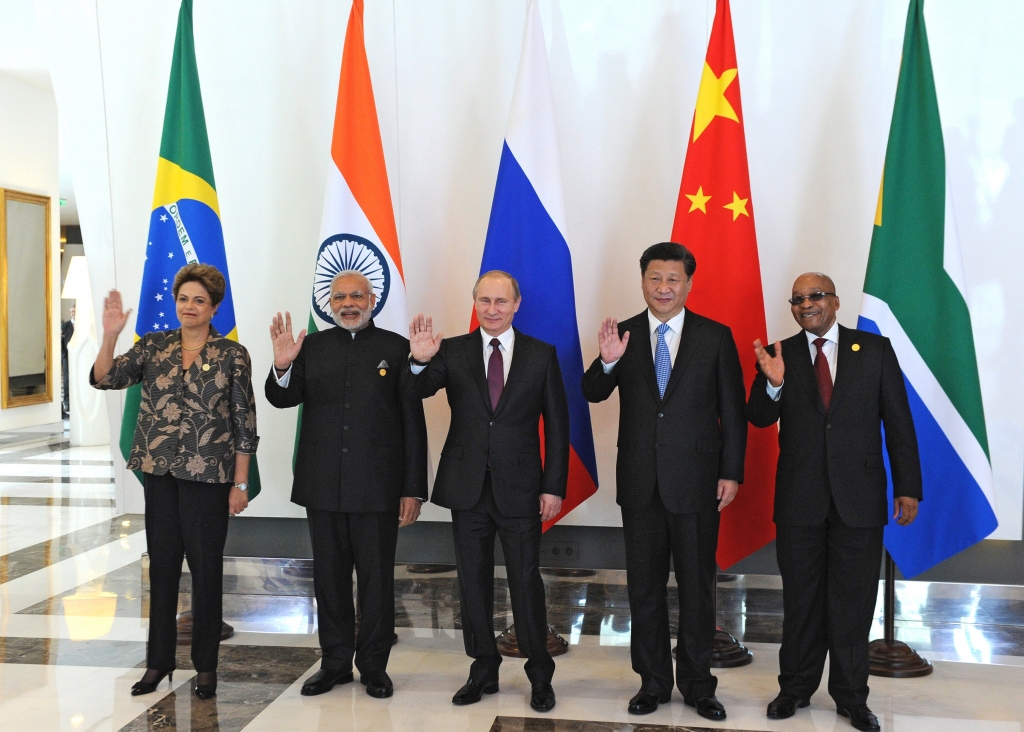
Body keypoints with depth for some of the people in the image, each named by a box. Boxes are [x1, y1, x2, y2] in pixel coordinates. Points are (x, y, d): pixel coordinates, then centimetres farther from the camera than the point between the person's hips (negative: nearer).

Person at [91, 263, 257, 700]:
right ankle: (159, 660, 25)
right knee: (162, 565, 11)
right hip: (159, 472, 3)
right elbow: (105, 379, -4)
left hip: (208, 475, -3)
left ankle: (206, 665, 18)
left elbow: (245, 423, -4)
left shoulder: (233, 355, -4)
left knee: (206, 568, 5)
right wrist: (110, 336, -20)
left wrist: (240, 484, -5)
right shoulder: (153, 346, 5)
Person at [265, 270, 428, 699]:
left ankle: (374, 666, 20)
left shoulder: (396, 348, -1)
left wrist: (413, 489, -6)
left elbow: (413, 422, -3)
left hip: (378, 486, -3)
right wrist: (282, 366, -18)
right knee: (329, 577, 12)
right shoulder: (312, 347, 8)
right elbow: (281, 399, 4)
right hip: (323, 486, 3)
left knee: (376, 578, 6)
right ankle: (335, 662, 26)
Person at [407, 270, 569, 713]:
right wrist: (419, 362, -33)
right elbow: (416, 392, -11)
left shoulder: (541, 355, 1)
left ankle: (540, 676, 18)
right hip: (468, 486, 2)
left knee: (526, 581, 3)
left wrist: (554, 486, -4)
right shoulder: (453, 352, 2)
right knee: (473, 580, 10)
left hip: (520, 488, -2)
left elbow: (556, 424, 1)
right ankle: (483, 671, 24)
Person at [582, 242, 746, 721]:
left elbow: (733, 411, 0)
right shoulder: (623, 335, 2)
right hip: (640, 481, 2)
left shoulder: (716, 337, -2)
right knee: (644, 587, 11)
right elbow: (593, 394, -4)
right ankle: (653, 682, 26)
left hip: (696, 482, -1)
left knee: (697, 586, 9)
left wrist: (731, 473, -5)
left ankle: (697, 684, 25)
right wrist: (607, 362, -24)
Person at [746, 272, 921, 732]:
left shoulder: (875, 349, 0)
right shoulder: (779, 356, 2)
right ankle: (796, 688, 26)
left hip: (859, 498, -1)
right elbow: (759, 419, -3)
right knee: (801, 600, 12)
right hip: (799, 499, 1)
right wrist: (772, 383, -23)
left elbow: (898, 422, 0)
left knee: (853, 602, 8)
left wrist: (908, 487, -3)